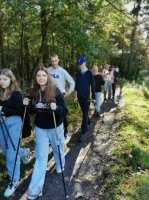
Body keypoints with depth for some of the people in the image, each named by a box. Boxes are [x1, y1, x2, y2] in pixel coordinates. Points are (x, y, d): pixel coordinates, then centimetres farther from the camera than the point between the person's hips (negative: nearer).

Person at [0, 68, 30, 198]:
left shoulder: (16, 93, -14)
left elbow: (20, 111, -18)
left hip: (13, 123, -6)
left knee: (11, 153, 0)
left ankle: (14, 181, 18)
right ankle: (24, 152, 49)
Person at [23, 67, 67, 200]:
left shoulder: (56, 91, -18)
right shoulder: (34, 92, -5)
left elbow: (64, 111, -18)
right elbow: (33, 111, 7)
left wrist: (56, 108, -38)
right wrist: (27, 105, -13)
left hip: (55, 127, -2)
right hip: (40, 128, 2)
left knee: (58, 149, 22)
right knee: (41, 156, 4)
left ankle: (60, 166, 55)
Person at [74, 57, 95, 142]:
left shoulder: (89, 73, -6)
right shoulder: (78, 74, 8)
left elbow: (93, 85, -5)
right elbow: (76, 85, 13)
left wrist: (93, 97, -5)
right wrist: (76, 96, 11)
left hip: (87, 97, -5)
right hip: (80, 97, 5)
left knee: (85, 115, -7)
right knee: (84, 113, 16)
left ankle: (83, 133, -7)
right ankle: (88, 124, 37)